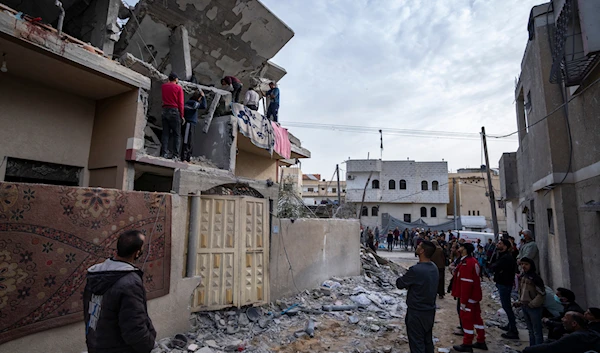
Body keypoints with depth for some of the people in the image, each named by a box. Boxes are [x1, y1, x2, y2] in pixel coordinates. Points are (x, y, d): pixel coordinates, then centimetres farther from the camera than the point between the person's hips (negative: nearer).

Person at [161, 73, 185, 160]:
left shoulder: (163, 86, 10)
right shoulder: (178, 88, -2)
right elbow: (180, 103, -7)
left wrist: (170, 81, 32)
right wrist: (182, 115, -3)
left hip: (165, 110, 5)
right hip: (174, 111, -4)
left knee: (165, 133, 6)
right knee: (177, 134, -2)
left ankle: (164, 153, 0)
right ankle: (175, 155, -8)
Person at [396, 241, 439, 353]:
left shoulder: (416, 270, -27)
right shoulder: (434, 267, -1)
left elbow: (399, 284, -14)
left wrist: (403, 279, 4)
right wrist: (409, 281, 0)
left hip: (417, 312, -7)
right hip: (430, 310, 7)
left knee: (417, 343, 6)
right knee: (428, 341, 20)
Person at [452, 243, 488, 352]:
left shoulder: (466, 263, -24)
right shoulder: (473, 261, 8)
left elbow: (466, 284, -26)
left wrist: (463, 301, -21)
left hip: (468, 297, -10)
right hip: (474, 295, 10)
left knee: (466, 319, 1)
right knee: (476, 317, 18)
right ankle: (481, 342, 29)